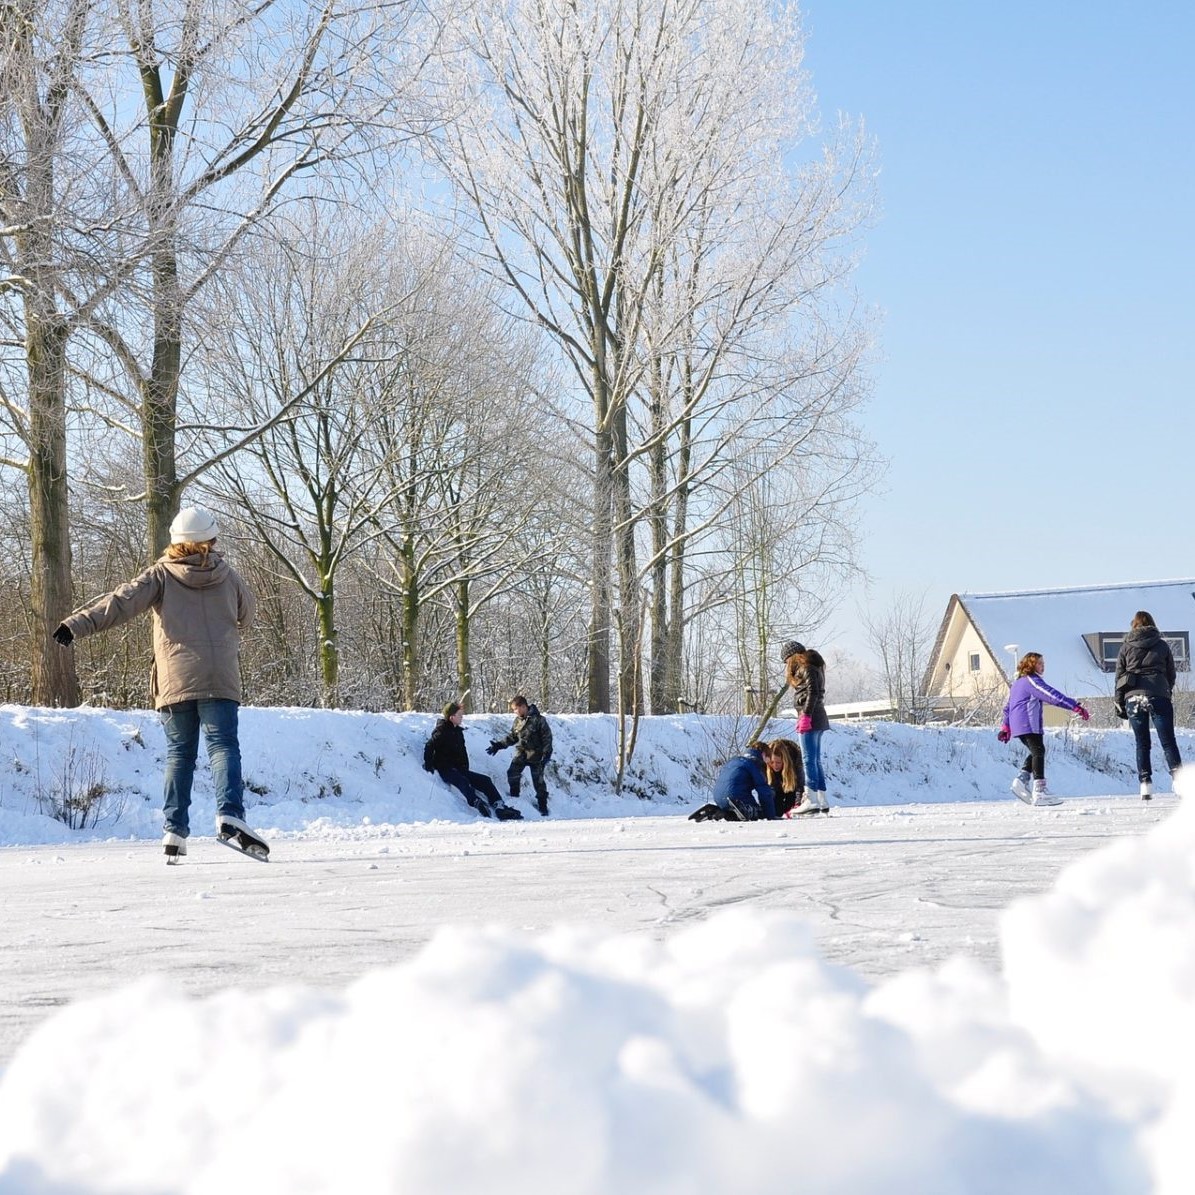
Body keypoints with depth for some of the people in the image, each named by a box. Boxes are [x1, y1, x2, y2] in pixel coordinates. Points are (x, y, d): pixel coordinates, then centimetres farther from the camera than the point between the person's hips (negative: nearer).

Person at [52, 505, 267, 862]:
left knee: (179, 753, 10)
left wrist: (78, 624, -16)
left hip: (174, 681, 0)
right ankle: (229, 816, -26)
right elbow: (247, 614, 26)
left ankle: (174, 831, 6)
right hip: (220, 681, 0)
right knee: (223, 746, -4)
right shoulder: (227, 575, 9)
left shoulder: (161, 574, 3)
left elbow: (122, 602, -10)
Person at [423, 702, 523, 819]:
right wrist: (428, 765, -22)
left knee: (485, 780, -6)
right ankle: (477, 803, -60)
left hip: (459, 770, 8)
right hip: (445, 770, -8)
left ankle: (499, 807, -19)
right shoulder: (442, 732, -7)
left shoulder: (458, 731, 17)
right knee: (462, 781, -37)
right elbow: (429, 747, -15)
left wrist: (465, 768, 12)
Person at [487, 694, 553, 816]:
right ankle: (514, 796, 3)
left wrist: (546, 753, -16)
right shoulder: (518, 721, 7)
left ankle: (543, 806, 10)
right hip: (522, 753, 5)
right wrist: (499, 744, 5)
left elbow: (547, 737, -10)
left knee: (538, 780, -1)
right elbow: (512, 737, 16)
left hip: (536, 754, -5)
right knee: (512, 772, -15)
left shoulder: (538, 720, -12)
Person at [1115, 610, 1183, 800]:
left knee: (1142, 744, 7)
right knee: (1168, 742, 0)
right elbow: (1171, 674, 12)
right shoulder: (1162, 645, 8)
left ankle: (1146, 785, -2)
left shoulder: (1127, 647, 8)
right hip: (1159, 697, -1)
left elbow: (1119, 676, 7)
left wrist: (1119, 703, 11)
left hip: (1133, 698, 1)